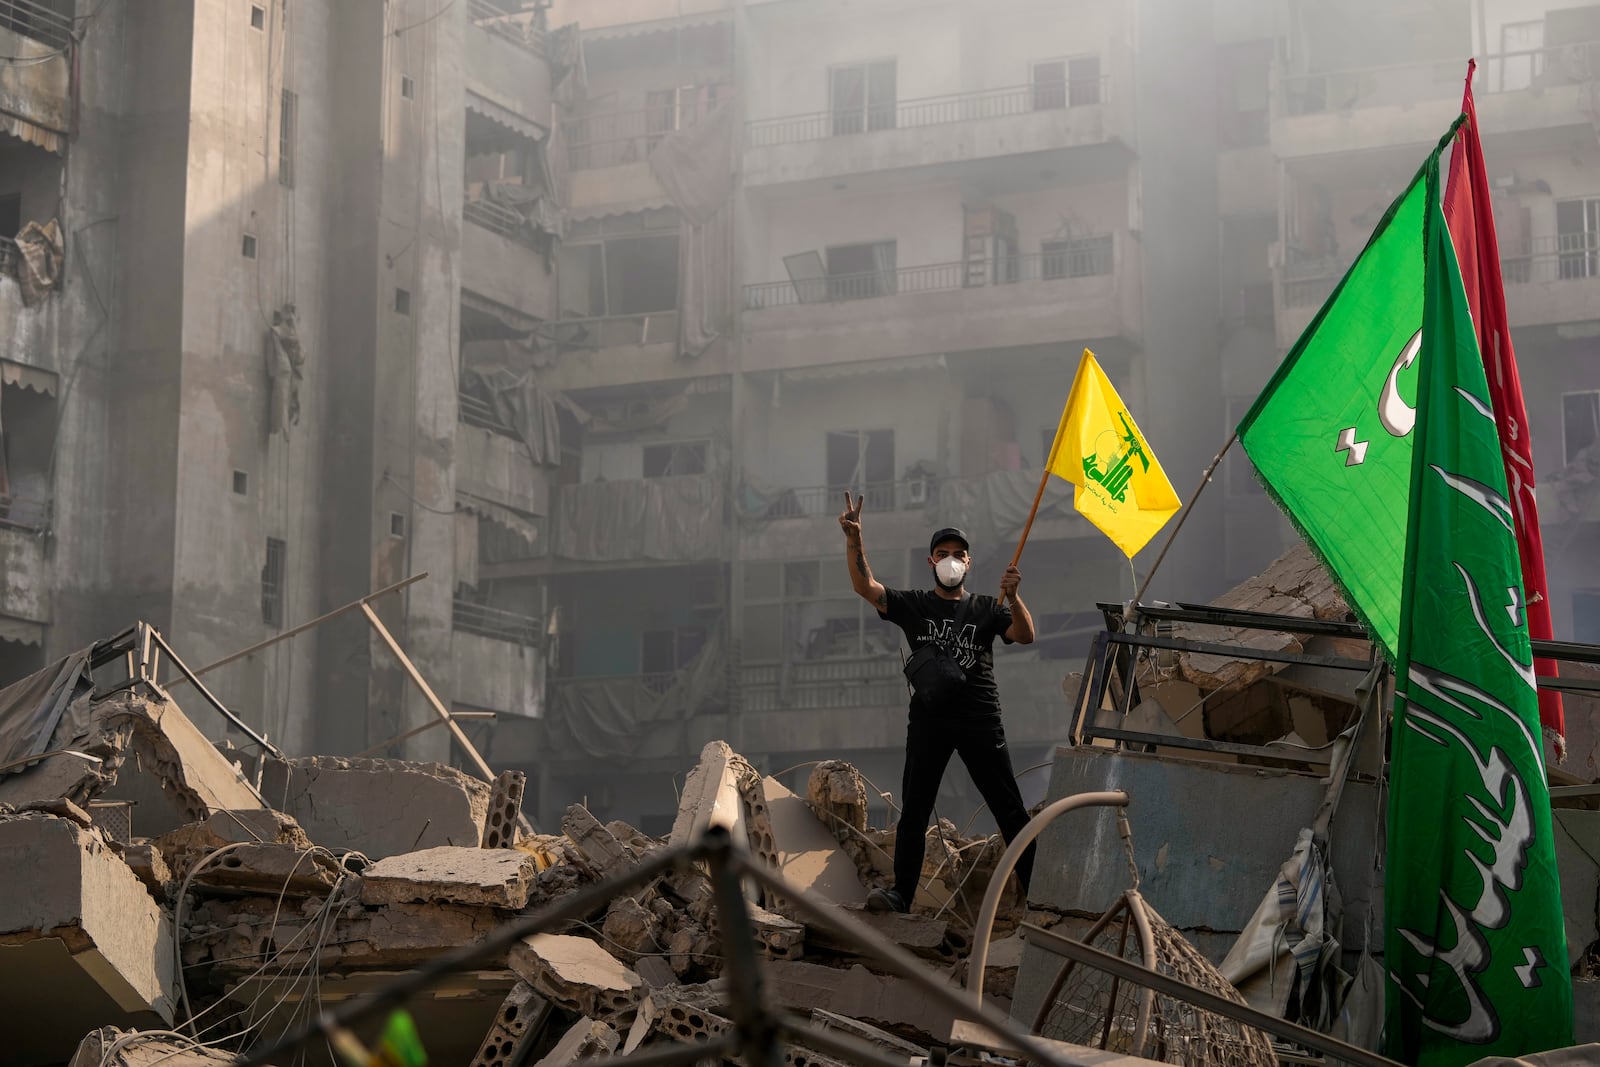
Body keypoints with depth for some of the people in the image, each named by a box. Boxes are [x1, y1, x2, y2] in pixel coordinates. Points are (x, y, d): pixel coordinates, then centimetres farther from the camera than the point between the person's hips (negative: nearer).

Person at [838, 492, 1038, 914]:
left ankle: (1036, 889, 2)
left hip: (980, 721, -1)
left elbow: (1025, 636, -4)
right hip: (928, 720, 1)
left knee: (1010, 810, -1)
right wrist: (854, 540, -21)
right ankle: (901, 892, 2)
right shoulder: (912, 605, 10)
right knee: (914, 811, -1)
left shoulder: (986, 609, 10)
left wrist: (1012, 597, -22)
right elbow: (864, 586, -5)